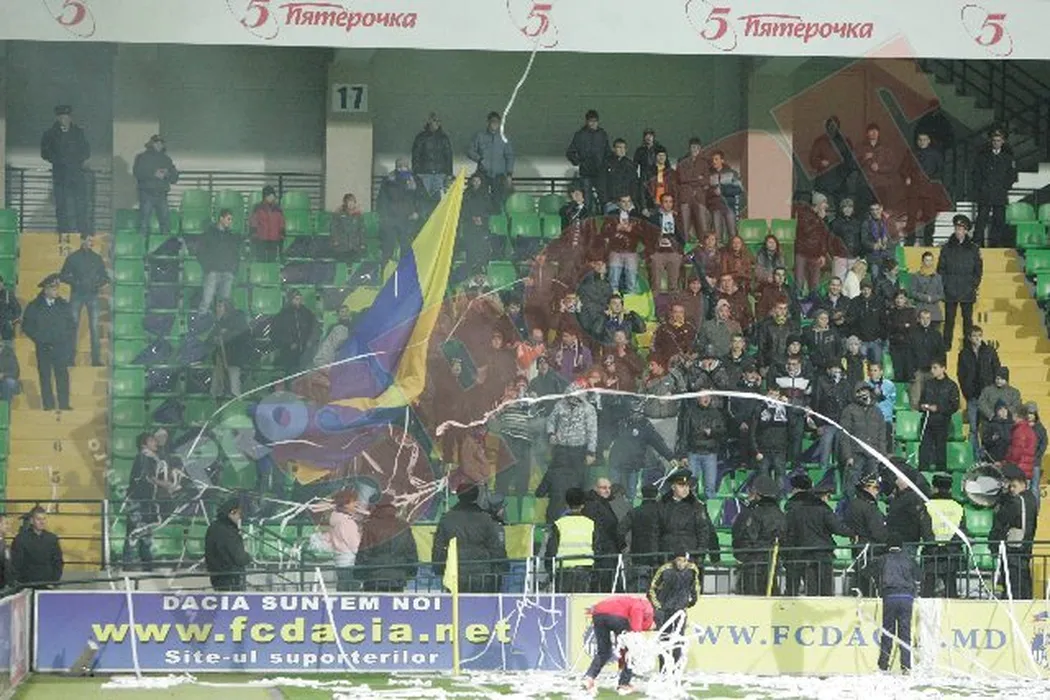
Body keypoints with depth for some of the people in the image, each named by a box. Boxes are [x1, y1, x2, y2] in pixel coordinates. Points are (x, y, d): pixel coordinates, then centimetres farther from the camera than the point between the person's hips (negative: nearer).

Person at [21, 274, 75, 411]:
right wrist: (40, 340, -5)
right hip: (44, 348, 0)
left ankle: (64, 404, -5)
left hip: (61, 347, 0)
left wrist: (72, 347, 3)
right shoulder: (34, 307, 5)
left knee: (62, 375, -7)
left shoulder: (64, 305, 9)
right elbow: (27, 326, 4)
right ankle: (48, 405, -1)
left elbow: (71, 327, 11)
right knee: (45, 377, -3)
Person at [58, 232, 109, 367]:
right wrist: (76, 282, -9)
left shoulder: (97, 258, 13)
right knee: (73, 325, -2)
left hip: (92, 295, 1)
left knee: (94, 327, -6)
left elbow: (105, 277, 16)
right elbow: (62, 276, 6)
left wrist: (99, 283, -5)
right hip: (77, 295, -1)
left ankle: (96, 359, -7)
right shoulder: (73, 258, 6)